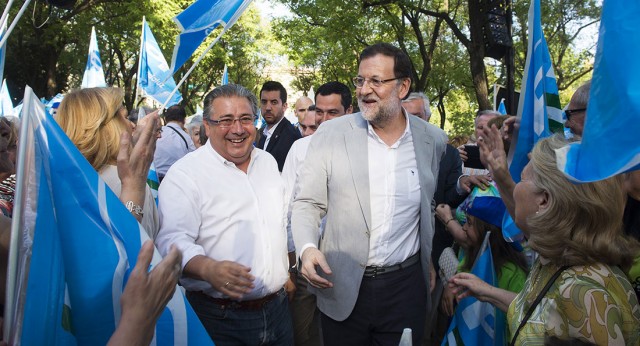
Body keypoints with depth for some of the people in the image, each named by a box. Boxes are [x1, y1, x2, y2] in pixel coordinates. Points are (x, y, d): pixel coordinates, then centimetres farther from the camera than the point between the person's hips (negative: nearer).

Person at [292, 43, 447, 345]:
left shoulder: (434, 140, 0)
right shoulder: (331, 133, -5)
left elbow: (435, 207, 12)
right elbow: (307, 204, -2)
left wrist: (434, 265, 8)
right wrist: (308, 248, -19)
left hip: (406, 287, 1)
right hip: (341, 287, 0)